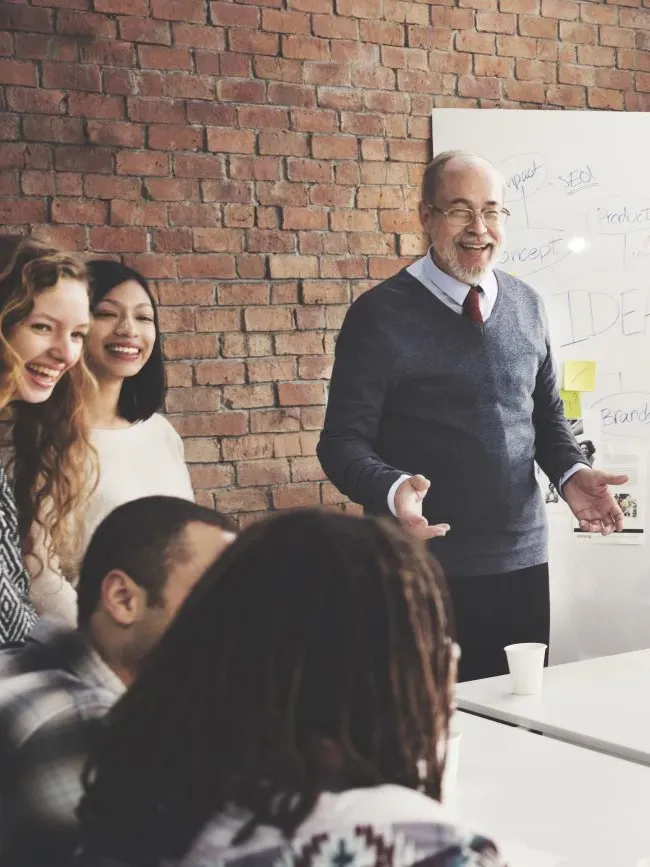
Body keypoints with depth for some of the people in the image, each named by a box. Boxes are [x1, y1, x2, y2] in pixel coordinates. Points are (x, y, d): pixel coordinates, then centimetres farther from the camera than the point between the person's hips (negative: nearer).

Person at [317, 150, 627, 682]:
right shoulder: (380, 315, -7)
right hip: (426, 570, -4)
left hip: (525, 561, 5)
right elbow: (344, 441, -8)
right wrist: (392, 489, -28)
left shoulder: (527, 306, 8)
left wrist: (570, 473, -2)